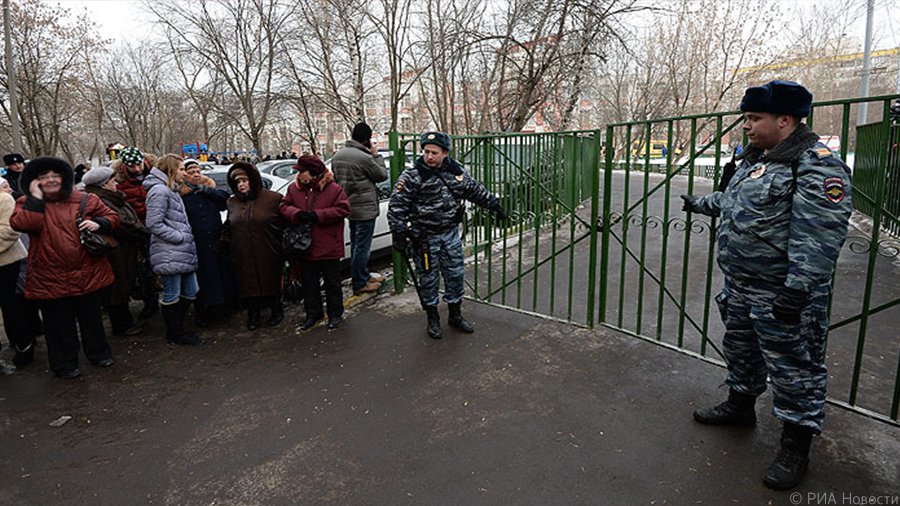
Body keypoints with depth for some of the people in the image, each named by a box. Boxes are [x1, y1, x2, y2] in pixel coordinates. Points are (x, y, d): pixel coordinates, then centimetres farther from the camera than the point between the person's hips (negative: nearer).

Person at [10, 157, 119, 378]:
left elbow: (112, 217, 8)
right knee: (59, 324, 10)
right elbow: (22, 224, -20)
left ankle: (99, 353, 34)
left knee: (91, 318, 17)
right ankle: (64, 364, 26)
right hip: (51, 279, -1)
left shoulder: (85, 200, 2)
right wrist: (36, 198, -16)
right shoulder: (27, 203, 0)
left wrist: (98, 223, -12)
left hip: (88, 273, 2)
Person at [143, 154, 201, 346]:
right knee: (172, 295, 2)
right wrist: (180, 237, -15)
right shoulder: (159, 190, -12)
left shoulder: (171, 190, 20)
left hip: (183, 253, 10)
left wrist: (186, 237, 12)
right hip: (169, 254, -10)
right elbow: (154, 224, -19)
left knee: (191, 291, 14)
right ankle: (175, 333, 16)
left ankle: (177, 328, 29)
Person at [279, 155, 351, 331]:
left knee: (332, 282, 9)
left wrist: (317, 215, -19)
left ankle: (336, 313, 22)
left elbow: (343, 209, -14)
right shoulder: (294, 189, 4)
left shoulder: (333, 188, -9)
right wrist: (297, 214, -18)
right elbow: (283, 206, 4)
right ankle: (313, 313, 29)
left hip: (328, 247, -4)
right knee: (309, 283, 15)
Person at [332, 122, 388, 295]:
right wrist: (376, 155, 1)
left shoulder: (337, 156, 7)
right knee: (362, 246, -1)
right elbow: (382, 175, -8)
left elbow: (336, 179, 17)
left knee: (356, 244, 18)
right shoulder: (364, 157, -20)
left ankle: (364, 276, 32)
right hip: (364, 208, -9)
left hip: (349, 207, 9)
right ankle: (359, 284, 7)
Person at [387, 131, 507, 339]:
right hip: (425, 237, -4)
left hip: (451, 234, 5)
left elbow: (476, 190, 16)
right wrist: (399, 234, -22)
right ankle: (433, 319, 24)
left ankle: (455, 315, 30)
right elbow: (396, 205, -16)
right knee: (428, 278, 6)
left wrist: (495, 205, 21)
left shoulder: (457, 171, 1)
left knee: (456, 275, 12)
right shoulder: (412, 176, -14)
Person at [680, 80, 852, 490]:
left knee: (793, 368, 3)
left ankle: (795, 448, 18)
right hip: (741, 286, 9)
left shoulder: (817, 166, -18)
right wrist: (702, 204, 39)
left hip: (782, 295, -9)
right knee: (740, 349, 23)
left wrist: (798, 289, -28)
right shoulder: (756, 158, 12)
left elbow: (819, 237, -25)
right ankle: (740, 406, 43)